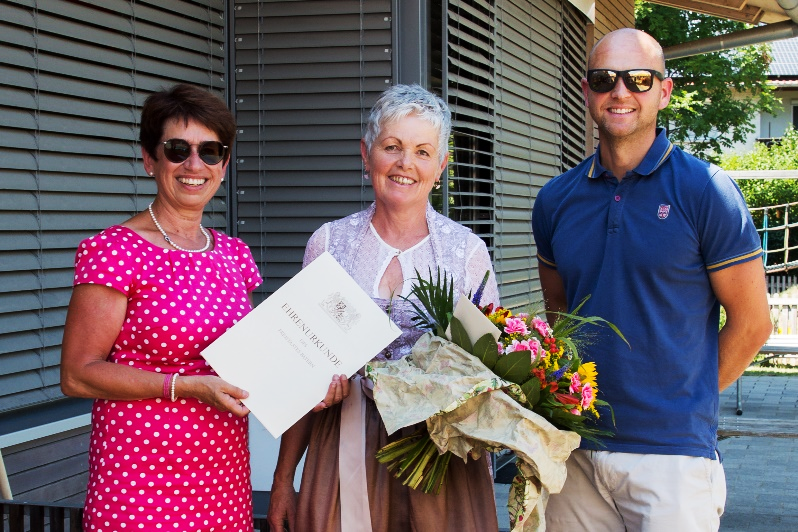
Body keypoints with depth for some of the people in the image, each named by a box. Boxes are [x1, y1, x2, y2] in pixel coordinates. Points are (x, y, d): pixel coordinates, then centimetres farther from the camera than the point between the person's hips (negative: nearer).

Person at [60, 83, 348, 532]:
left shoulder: (234, 255, 9)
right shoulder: (114, 251, -9)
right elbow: (78, 375, -12)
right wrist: (189, 386, -20)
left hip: (226, 478, 6)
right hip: (141, 480, -6)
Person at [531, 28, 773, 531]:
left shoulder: (706, 191, -6)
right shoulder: (556, 199, 7)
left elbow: (751, 324, -3)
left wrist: (680, 403, 1)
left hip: (672, 452, -4)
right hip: (576, 448, 4)